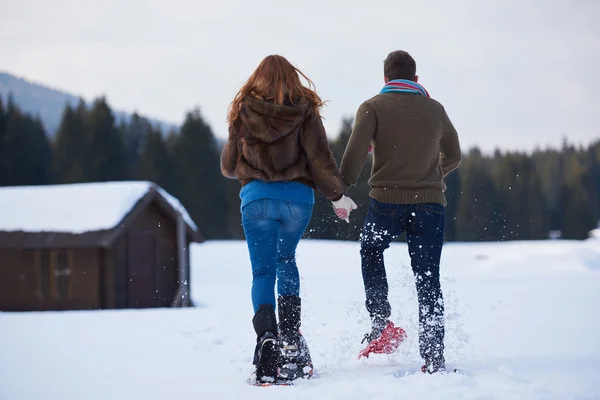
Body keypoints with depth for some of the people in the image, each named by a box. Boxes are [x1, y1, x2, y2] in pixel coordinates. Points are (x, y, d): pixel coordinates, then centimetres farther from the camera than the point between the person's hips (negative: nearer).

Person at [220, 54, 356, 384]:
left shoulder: (243, 112, 7)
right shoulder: (304, 110, 3)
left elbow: (228, 164, 16)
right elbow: (320, 158, -3)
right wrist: (337, 195, 8)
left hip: (256, 196, -1)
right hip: (298, 196, 1)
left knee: (263, 271, 1)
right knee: (286, 260, 23)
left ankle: (267, 339, -22)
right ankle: (291, 340, 13)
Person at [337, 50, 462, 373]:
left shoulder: (373, 107, 1)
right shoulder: (435, 110, 12)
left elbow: (356, 152, -13)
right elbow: (453, 156, 23)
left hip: (387, 200, -2)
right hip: (430, 202, 2)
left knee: (371, 252, 26)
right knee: (428, 280, 6)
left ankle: (381, 323, 10)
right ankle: (433, 357, 0)